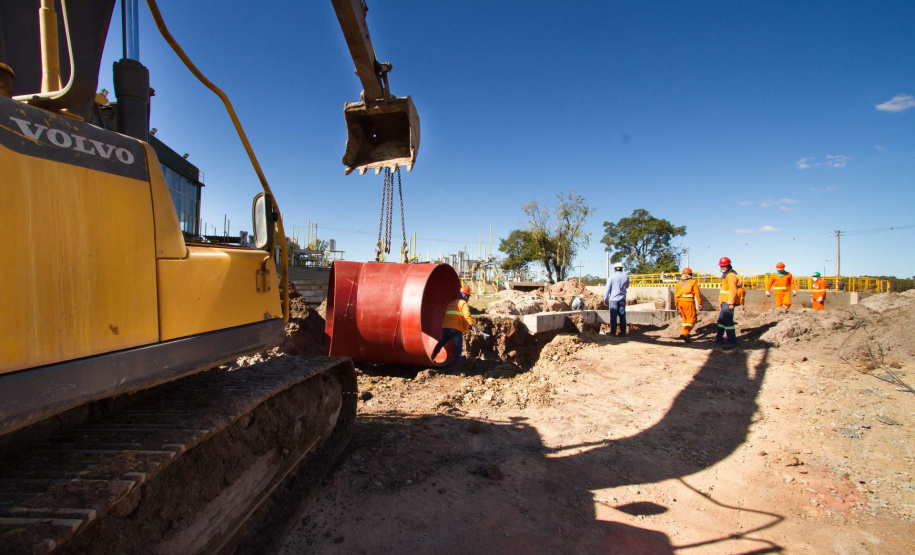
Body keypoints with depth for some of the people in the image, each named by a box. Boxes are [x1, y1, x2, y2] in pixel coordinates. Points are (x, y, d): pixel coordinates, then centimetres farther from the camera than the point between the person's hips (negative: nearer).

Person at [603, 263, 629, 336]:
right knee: (622, 316, 7)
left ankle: (613, 332, 3)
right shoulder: (626, 277, 3)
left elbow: (607, 289, -5)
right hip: (622, 299, 2)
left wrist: (605, 299, 1)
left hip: (613, 299, -2)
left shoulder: (612, 277, -5)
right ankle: (623, 332, 7)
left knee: (613, 316, 2)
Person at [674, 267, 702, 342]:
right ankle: (684, 333, -22)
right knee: (691, 319, -5)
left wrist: (677, 305, 22)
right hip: (688, 302, -5)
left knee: (684, 318, 21)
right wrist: (699, 304, 2)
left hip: (680, 302, 5)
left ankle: (685, 332, 27)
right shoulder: (693, 282, 4)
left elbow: (675, 294, 16)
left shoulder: (679, 283, 16)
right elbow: (697, 294, -2)